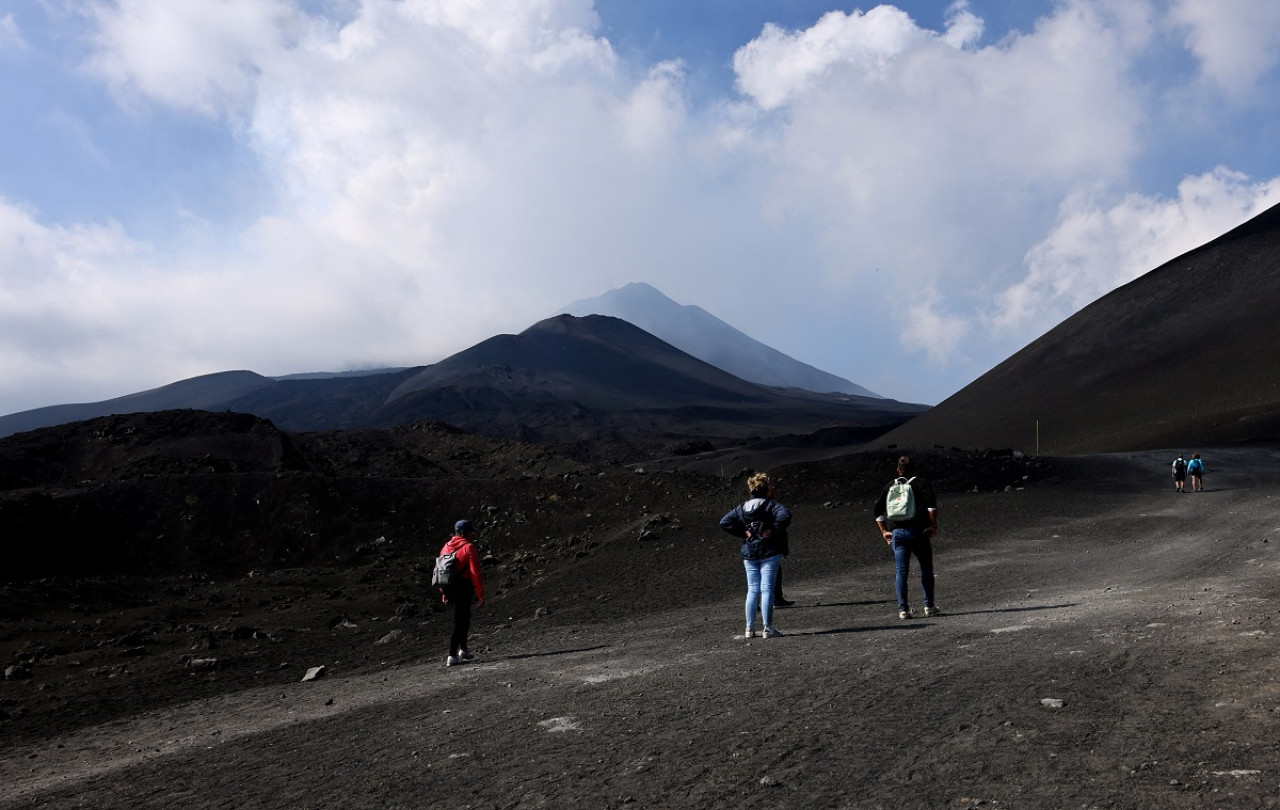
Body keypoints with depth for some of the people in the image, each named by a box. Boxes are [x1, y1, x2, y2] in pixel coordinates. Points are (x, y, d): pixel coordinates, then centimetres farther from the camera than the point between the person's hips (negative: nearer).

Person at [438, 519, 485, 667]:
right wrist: (481, 593, -9)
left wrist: (443, 592, 23)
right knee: (458, 621, -2)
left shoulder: (446, 547, 13)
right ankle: (452, 657, -3)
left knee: (464, 617, 23)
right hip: (463, 588, -7)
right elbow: (475, 573, -13)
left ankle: (463, 649, 30)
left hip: (448, 588, 7)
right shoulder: (468, 547, -9)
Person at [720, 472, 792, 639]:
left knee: (752, 590, 10)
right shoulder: (770, 504, -7)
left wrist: (743, 532, 3)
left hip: (749, 554, 4)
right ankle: (767, 629, -1)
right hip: (769, 552, -4)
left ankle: (750, 629, 9)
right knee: (767, 589, -2)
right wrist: (774, 531, -15)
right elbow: (785, 515, -25)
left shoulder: (741, 507, 8)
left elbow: (724, 522, 4)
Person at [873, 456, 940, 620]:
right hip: (918, 532, -2)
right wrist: (934, 525, -9)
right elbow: (931, 504, -13)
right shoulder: (921, 483, 4)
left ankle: (903, 609, -2)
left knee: (901, 571, 2)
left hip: (896, 533, 2)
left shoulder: (889, 486, 15)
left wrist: (884, 531, 15)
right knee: (926, 569, 10)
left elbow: (878, 509, 12)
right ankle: (929, 606, 9)